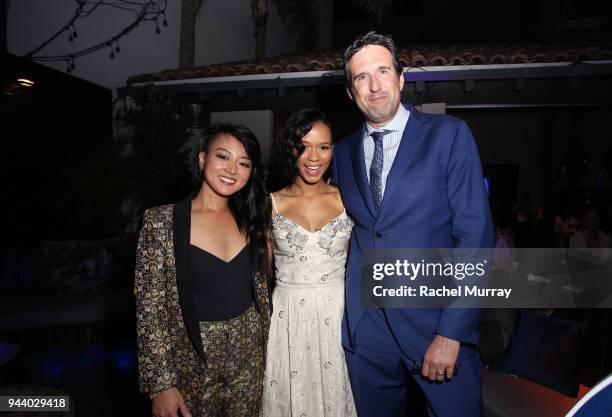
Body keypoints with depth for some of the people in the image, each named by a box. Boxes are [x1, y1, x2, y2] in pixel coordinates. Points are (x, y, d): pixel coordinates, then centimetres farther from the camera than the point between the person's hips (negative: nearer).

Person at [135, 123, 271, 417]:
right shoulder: (161, 222, -13)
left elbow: (260, 288, 8)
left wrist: (266, 345, 11)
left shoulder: (250, 220, 0)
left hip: (249, 356, 4)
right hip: (192, 360, -3)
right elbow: (150, 308, -12)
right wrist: (161, 385, -13)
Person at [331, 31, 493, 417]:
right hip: (366, 328, 4)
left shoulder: (449, 134, -6)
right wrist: (350, 306, 0)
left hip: (437, 322, -3)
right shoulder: (343, 153, 7)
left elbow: (476, 236, -11)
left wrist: (451, 333, -15)